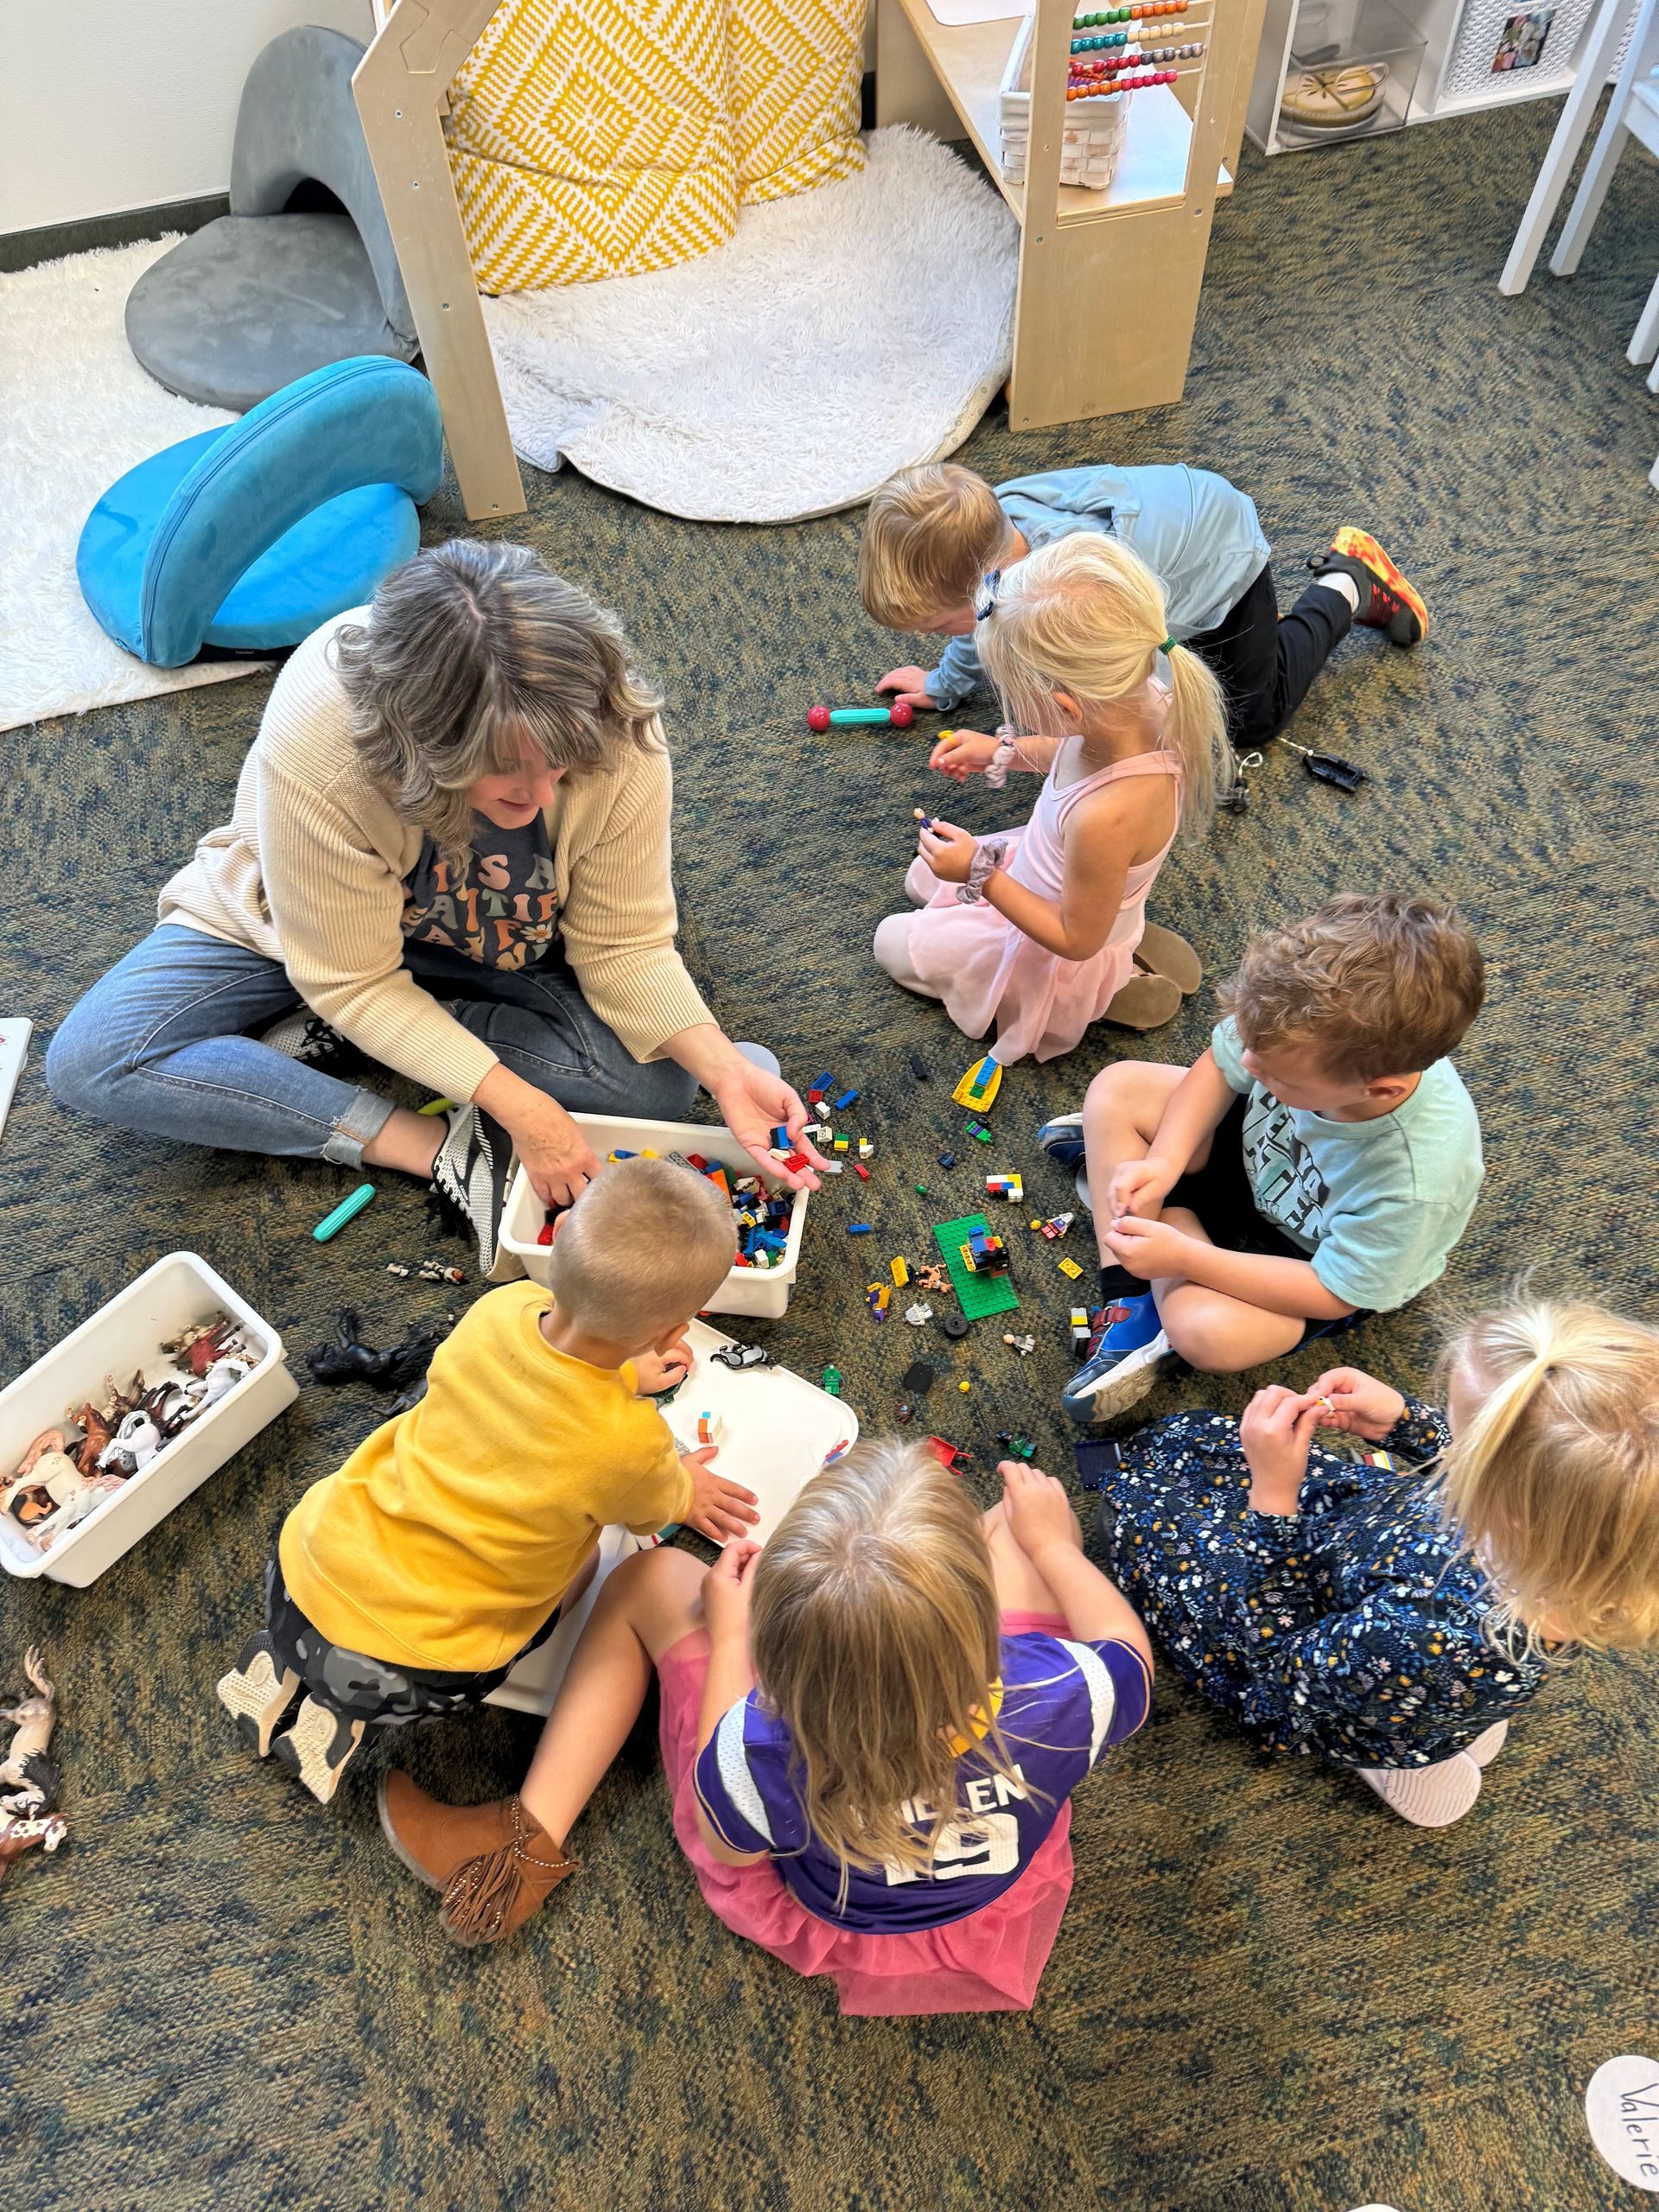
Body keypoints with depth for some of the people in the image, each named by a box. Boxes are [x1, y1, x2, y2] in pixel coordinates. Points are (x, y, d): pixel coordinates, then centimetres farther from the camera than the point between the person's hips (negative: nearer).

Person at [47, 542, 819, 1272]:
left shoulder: (617, 735, -33)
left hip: (503, 949, 2)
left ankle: (326, 1034, -10)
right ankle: (436, 1147, -19)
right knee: (88, 1061, -21)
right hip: (307, 926, -1)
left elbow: (624, 945, -21)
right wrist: (519, 1108, -35)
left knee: (655, 1076, -23)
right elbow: (354, 982, -28)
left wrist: (724, 1069, -37)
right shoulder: (314, 745, -39)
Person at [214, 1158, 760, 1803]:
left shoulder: (499, 1308, -14)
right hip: (411, 1662, -4)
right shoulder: (631, 1443, -26)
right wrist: (683, 1488, 22)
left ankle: (282, 1655, 20)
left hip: (303, 1569, 5)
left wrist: (626, 1377, 25)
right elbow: (648, 1512, 1)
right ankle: (356, 1703, 10)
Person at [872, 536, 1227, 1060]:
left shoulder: (1105, 818, -46)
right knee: (921, 879, 26)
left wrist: (981, 875, -26)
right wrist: (1004, 751, -2)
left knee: (894, 944, 10)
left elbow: (1076, 939, -28)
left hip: (1062, 955, -7)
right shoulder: (1141, 702, -24)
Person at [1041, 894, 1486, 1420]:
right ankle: (1129, 1301, -5)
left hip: (1315, 1255, -6)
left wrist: (1181, 1257, -31)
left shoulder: (1418, 1182, -41)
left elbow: (1330, 1293, -27)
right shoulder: (1313, 1030, -31)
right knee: (1117, 1088, -8)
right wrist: (1165, 1160, -21)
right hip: (1257, 1147, 6)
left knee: (1208, 1331, -32)